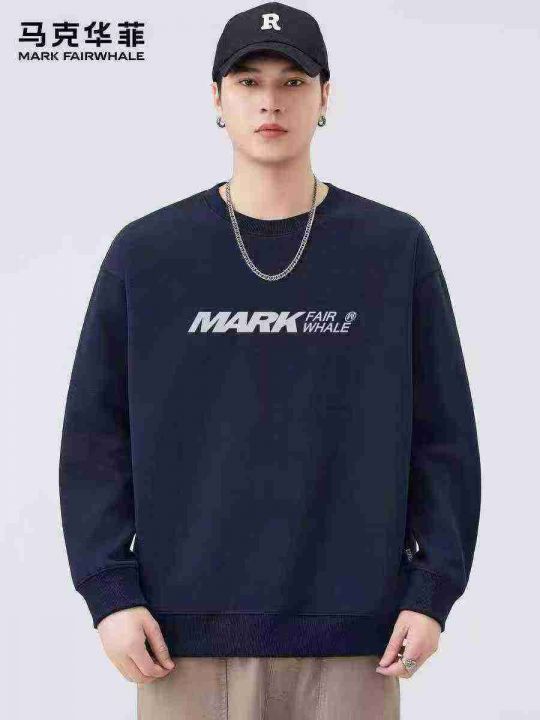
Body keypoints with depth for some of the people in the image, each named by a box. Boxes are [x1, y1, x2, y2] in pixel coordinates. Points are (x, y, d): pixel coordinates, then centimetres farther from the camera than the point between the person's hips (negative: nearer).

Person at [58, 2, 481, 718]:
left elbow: (444, 435, 4)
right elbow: (95, 432, 4)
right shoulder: (144, 253, 3)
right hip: (187, 633, 0)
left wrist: (433, 590, -3)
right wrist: (110, 590, -4)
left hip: (352, 635, 0)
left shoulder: (397, 248, 3)